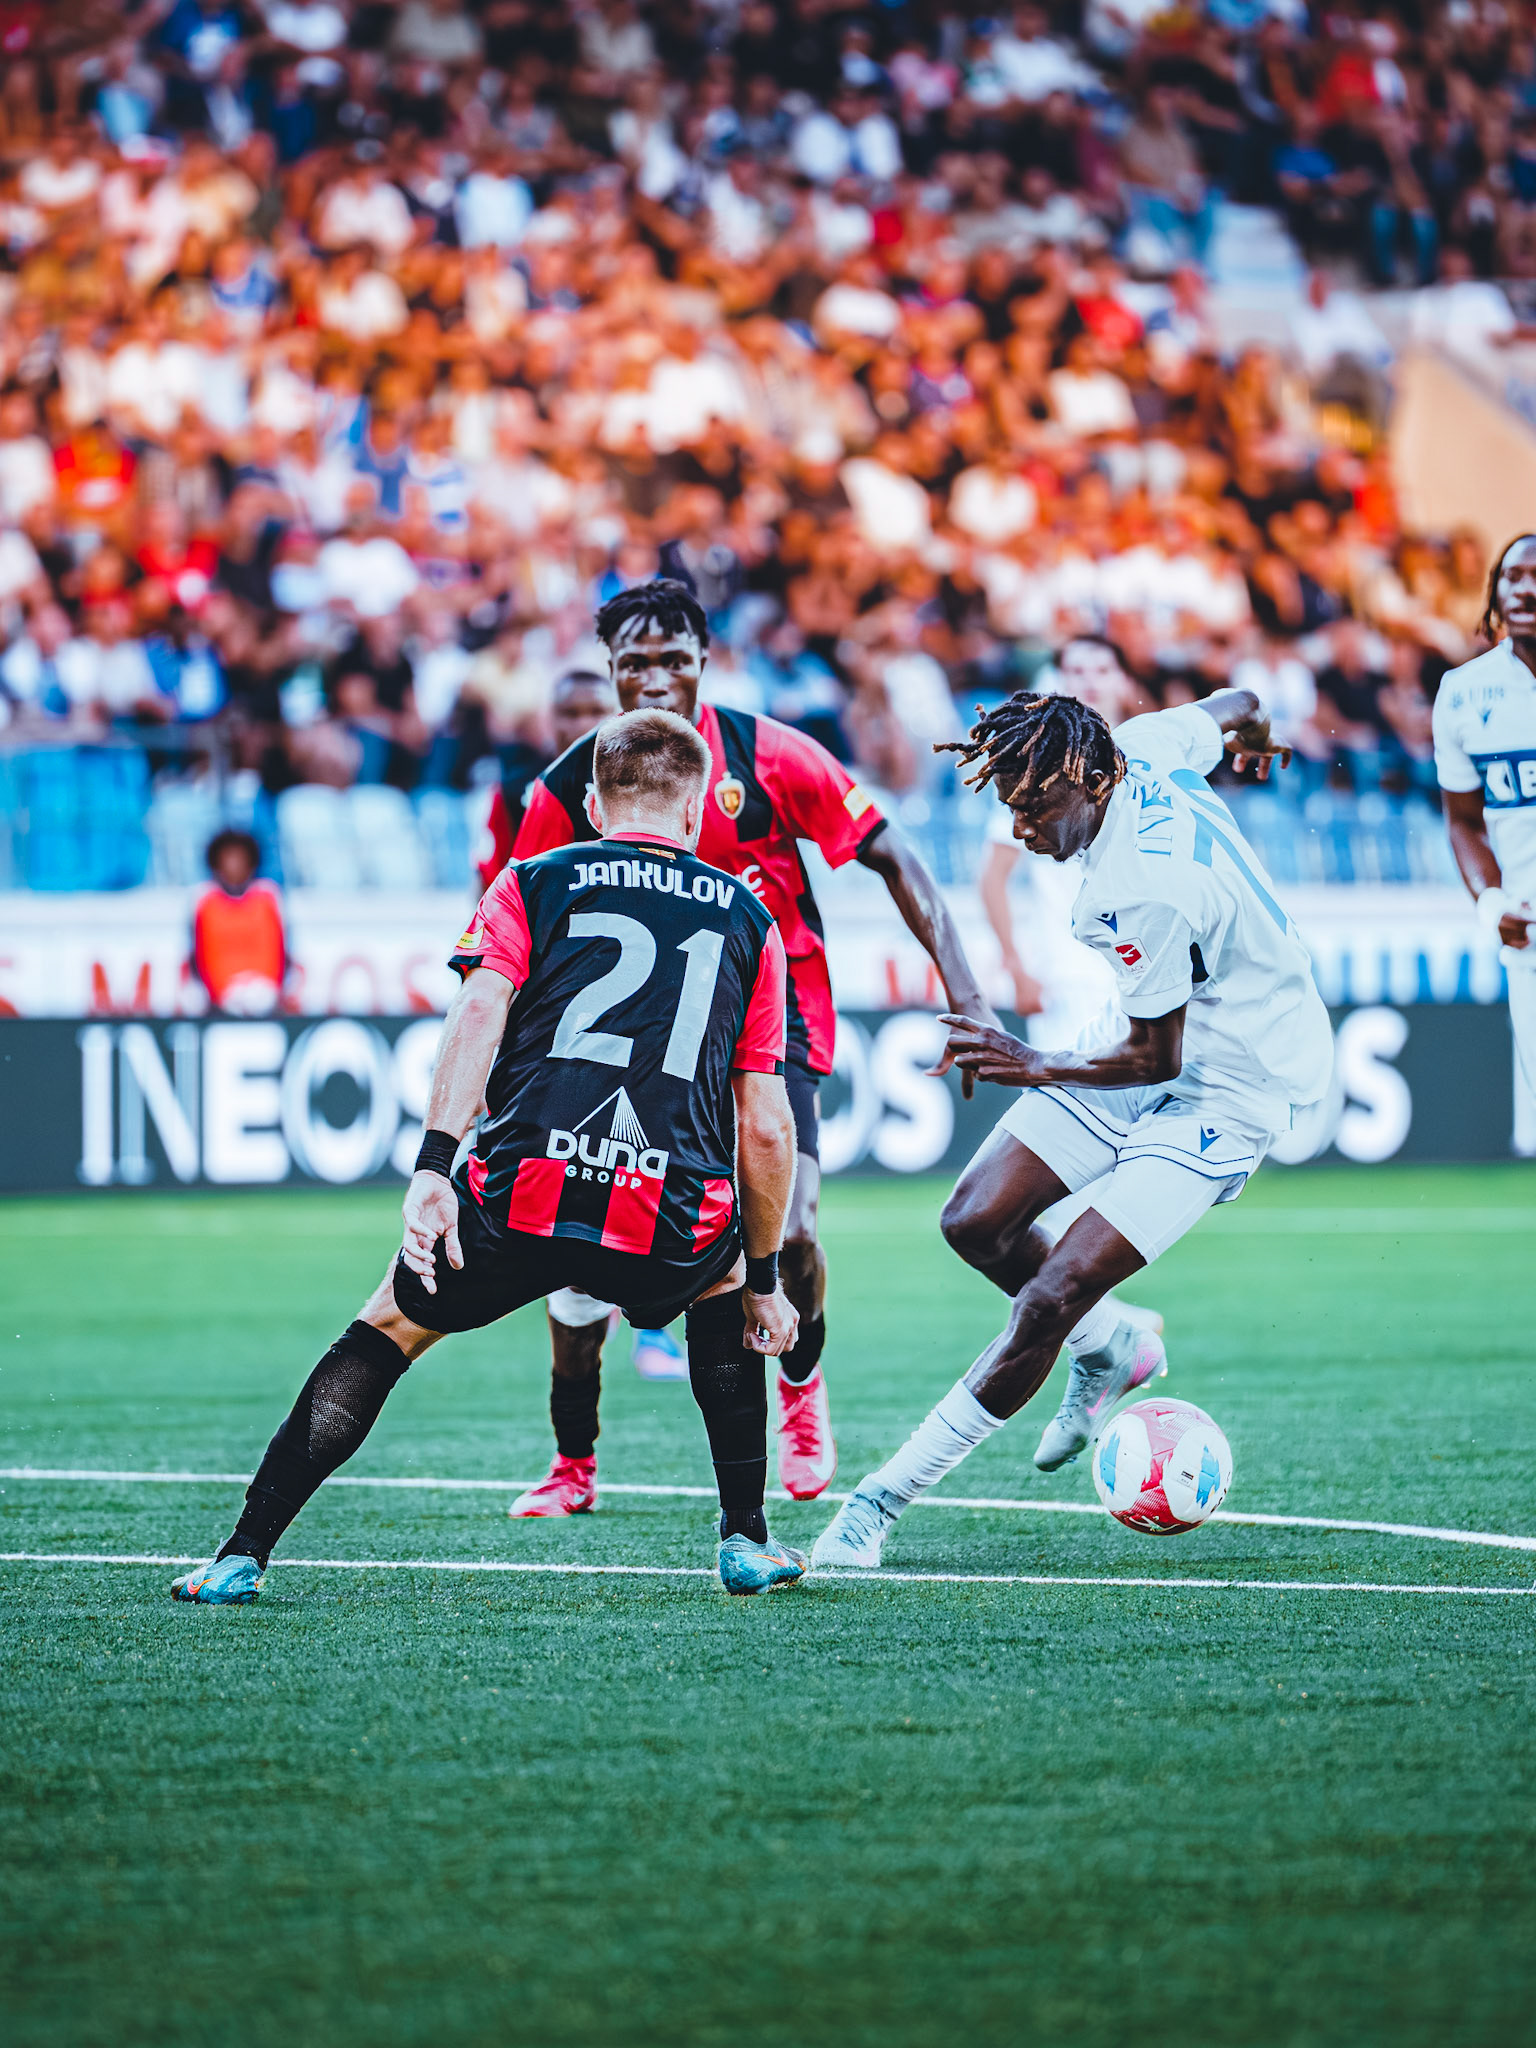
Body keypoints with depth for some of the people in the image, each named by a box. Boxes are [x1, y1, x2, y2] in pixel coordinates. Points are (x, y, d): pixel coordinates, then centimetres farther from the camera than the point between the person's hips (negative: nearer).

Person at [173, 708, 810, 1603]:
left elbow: (479, 1011, -2)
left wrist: (433, 1167, -11)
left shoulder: (532, 883, 17)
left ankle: (244, 1555, 17)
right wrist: (764, 1279, 28)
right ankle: (748, 1539, 29)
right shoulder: (749, 919, 21)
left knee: (392, 1326, 22)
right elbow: (766, 1130, 19)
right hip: (673, 1223, 1)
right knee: (727, 1293, 35)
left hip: (519, 1194, -1)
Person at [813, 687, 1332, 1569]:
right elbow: (1234, 707, 12)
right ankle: (1111, 1350, 28)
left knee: (1048, 1303, -17)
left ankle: (886, 1496, -7)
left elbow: (1156, 1057, -22)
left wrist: (1041, 1069, -9)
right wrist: (1251, 733, 36)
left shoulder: (1144, 892, -34)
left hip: (1226, 1090, -9)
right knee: (977, 1222, 2)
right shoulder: (1143, 747, -11)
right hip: (1158, 1033, 9)